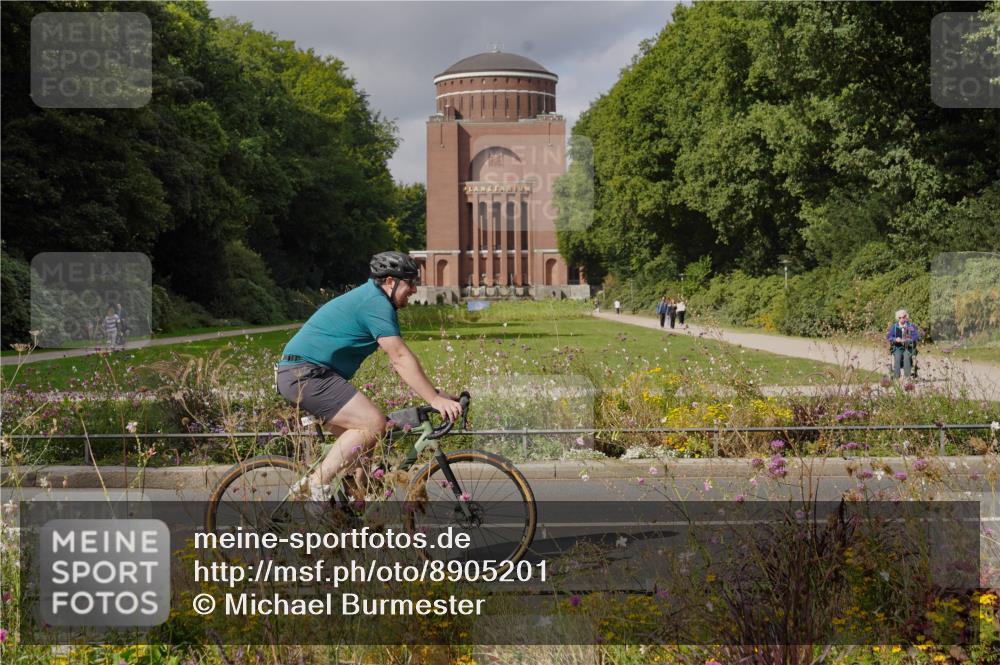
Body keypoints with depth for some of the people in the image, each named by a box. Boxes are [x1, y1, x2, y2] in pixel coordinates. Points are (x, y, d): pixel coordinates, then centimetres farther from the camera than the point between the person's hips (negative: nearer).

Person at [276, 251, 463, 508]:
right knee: (374, 423, -19)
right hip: (306, 373, -11)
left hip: (298, 376, 11)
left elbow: (399, 359, 20)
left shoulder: (369, 297, 19)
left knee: (362, 440, 12)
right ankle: (319, 482, -14)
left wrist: (436, 394, 15)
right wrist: (435, 399, -20)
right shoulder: (376, 304, -13)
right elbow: (401, 358, -20)